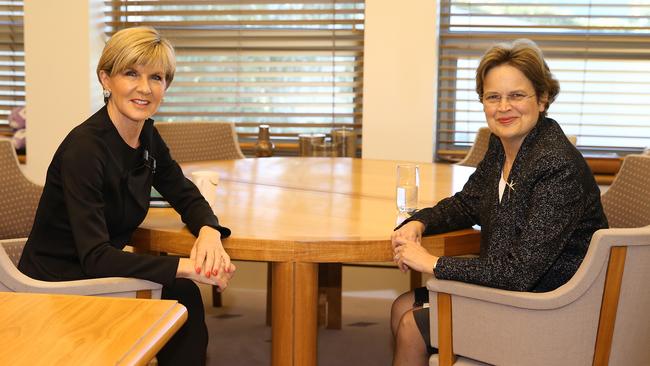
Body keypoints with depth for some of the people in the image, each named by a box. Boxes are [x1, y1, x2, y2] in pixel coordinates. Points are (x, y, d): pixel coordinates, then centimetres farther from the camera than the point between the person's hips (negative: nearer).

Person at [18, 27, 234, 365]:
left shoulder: (146, 135, 0)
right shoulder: (85, 148, -24)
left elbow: (186, 197, 7)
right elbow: (95, 258, -29)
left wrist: (209, 232, -17)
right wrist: (186, 267, -36)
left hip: (93, 277, 7)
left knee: (183, 297, -14)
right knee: (181, 297, -17)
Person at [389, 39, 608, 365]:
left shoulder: (558, 167, -27)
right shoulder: (501, 145, 1)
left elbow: (519, 272, -29)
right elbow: (465, 204, 17)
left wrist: (433, 264, -21)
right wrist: (418, 223, -4)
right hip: (508, 288, 8)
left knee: (412, 328, -4)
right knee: (403, 308, 8)